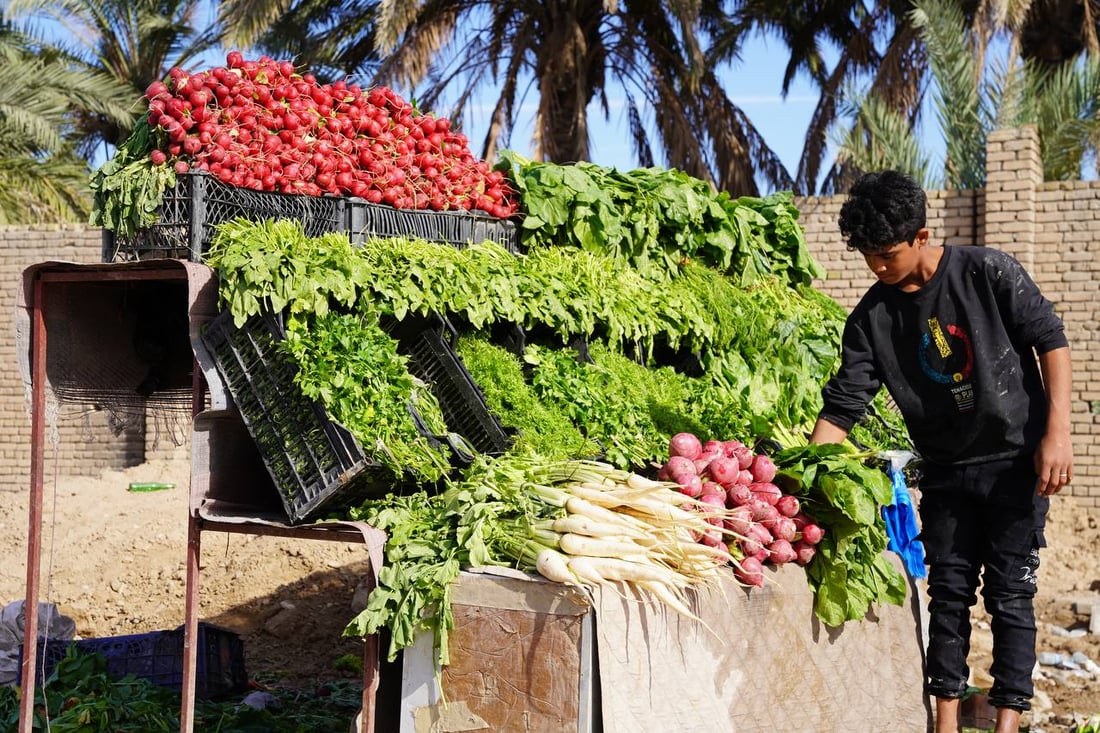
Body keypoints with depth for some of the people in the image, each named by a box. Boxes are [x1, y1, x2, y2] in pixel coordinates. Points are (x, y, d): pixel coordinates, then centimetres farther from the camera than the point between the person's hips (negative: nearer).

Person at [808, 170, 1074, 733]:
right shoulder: (871, 317, -5)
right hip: (945, 472, 3)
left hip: (1017, 461, -3)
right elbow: (843, 404, -5)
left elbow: (1050, 342, -6)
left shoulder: (988, 273, -12)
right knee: (948, 592, 7)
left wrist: (1057, 432, -12)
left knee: (1009, 595, -1)